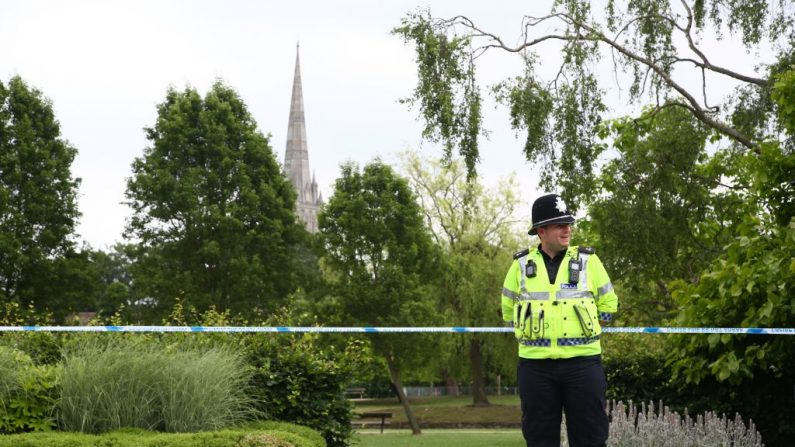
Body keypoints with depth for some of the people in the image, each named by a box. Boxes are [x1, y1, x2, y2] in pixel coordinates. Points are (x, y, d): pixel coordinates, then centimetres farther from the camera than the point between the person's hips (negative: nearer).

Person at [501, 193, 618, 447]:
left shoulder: (588, 261, 4)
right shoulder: (521, 265, 7)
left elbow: (608, 304, 11)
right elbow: (509, 308, 18)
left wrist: (584, 329, 6)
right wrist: (532, 332, 11)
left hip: (583, 362, -1)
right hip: (536, 365, 1)